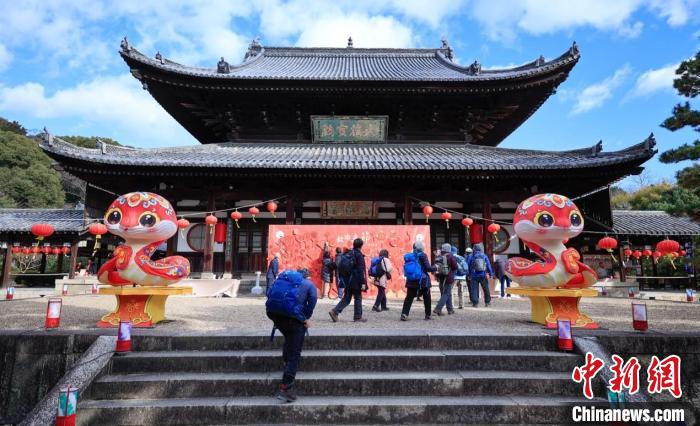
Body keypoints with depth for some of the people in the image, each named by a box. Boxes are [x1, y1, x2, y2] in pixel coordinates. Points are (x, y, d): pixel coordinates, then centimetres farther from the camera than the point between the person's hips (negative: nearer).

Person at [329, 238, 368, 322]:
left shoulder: (348, 254, 9)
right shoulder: (359, 255, -13)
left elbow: (342, 268, 13)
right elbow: (361, 270, -16)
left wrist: (345, 280, 20)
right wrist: (363, 283, -15)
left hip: (348, 281, 7)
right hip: (356, 281, -7)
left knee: (346, 298, 12)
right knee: (358, 298, 8)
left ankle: (335, 311, -1)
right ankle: (358, 317, 16)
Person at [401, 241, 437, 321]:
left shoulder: (408, 256, 4)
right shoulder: (422, 255, -10)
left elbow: (406, 269, 10)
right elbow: (428, 268, -13)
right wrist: (435, 268, 6)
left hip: (411, 281, 4)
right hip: (423, 281, -3)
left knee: (409, 297, 4)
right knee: (427, 298, 13)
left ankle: (404, 314, -10)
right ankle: (428, 315, 21)